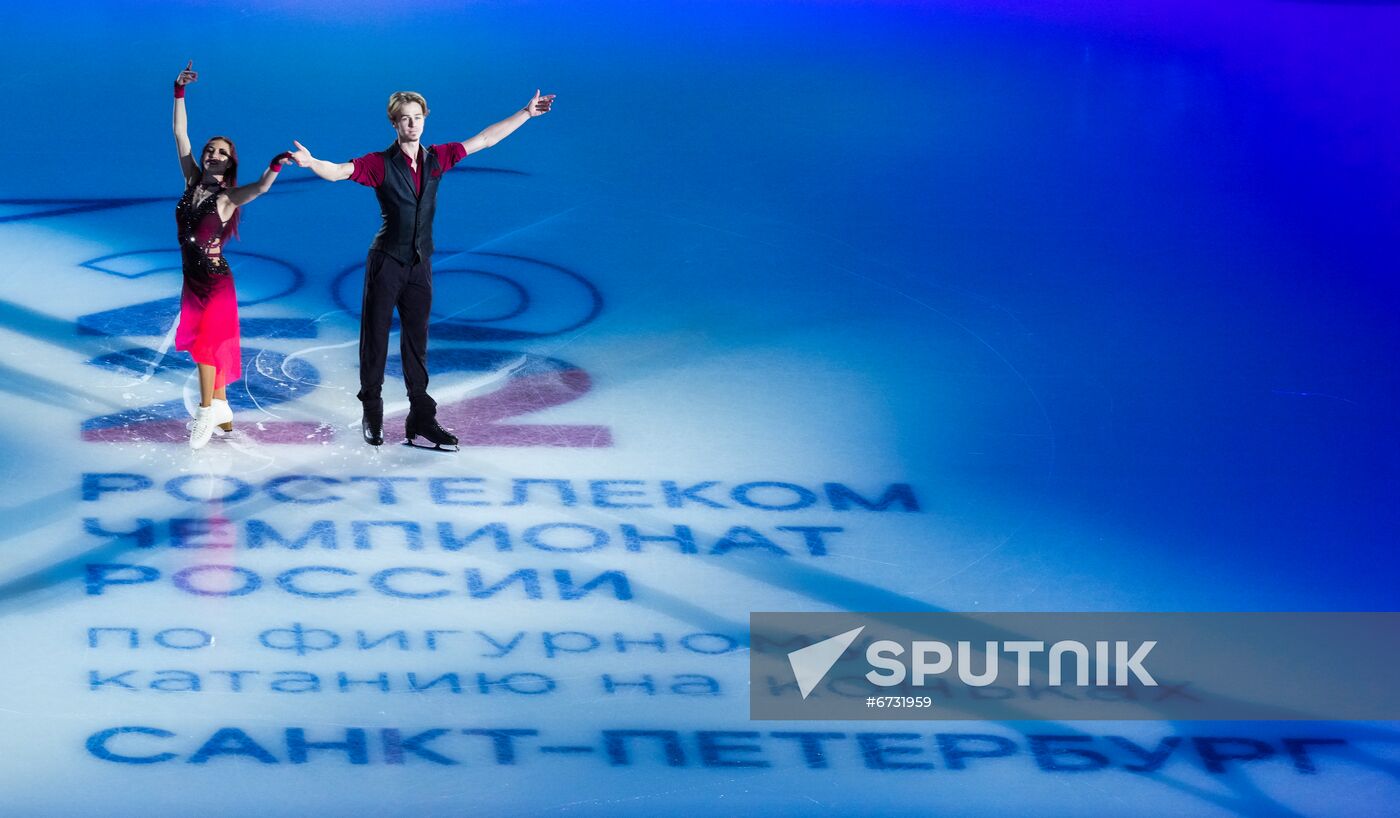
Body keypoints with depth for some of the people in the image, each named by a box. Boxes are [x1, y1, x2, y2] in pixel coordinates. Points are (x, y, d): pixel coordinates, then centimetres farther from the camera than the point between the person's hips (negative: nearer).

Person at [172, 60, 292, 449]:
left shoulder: (228, 198, -13)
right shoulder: (193, 182, 1)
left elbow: (260, 188, -33)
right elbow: (180, 134, 2)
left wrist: (275, 167, -53)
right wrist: (180, 92, -4)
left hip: (215, 281, -6)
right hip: (193, 280, 6)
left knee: (206, 344, -4)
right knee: (210, 345, 14)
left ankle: (207, 414, 5)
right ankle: (222, 410, 24)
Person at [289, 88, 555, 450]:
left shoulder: (437, 158, 4)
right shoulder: (380, 164, -9)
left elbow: (484, 139, 12)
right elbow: (338, 172, -23)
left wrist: (526, 113, 15)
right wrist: (311, 162, -45)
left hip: (420, 263, 4)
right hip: (386, 263, -4)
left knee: (417, 340, 7)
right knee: (375, 338, 2)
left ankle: (421, 420, 9)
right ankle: (372, 415, 11)